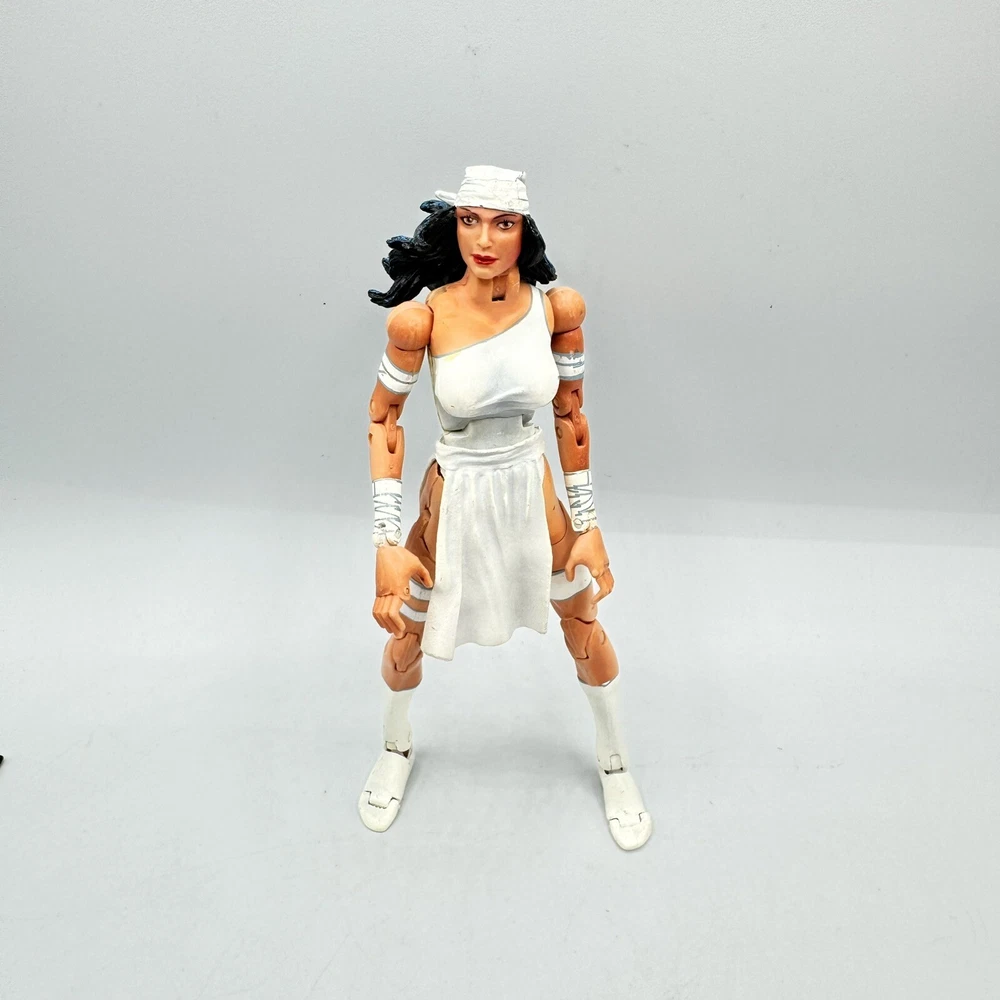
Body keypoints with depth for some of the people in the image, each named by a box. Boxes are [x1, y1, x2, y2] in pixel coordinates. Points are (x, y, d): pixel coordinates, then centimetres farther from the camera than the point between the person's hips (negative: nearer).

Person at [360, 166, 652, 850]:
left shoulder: (558, 307, -13)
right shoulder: (423, 317, -19)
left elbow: (571, 416, -2)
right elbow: (384, 418, -9)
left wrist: (587, 526, 0)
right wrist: (387, 543, -13)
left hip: (533, 491, 2)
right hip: (454, 495, -1)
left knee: (587, 629, 14)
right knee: (408, 633, 15)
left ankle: (616, 764, 43)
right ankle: (396, 746, 51)